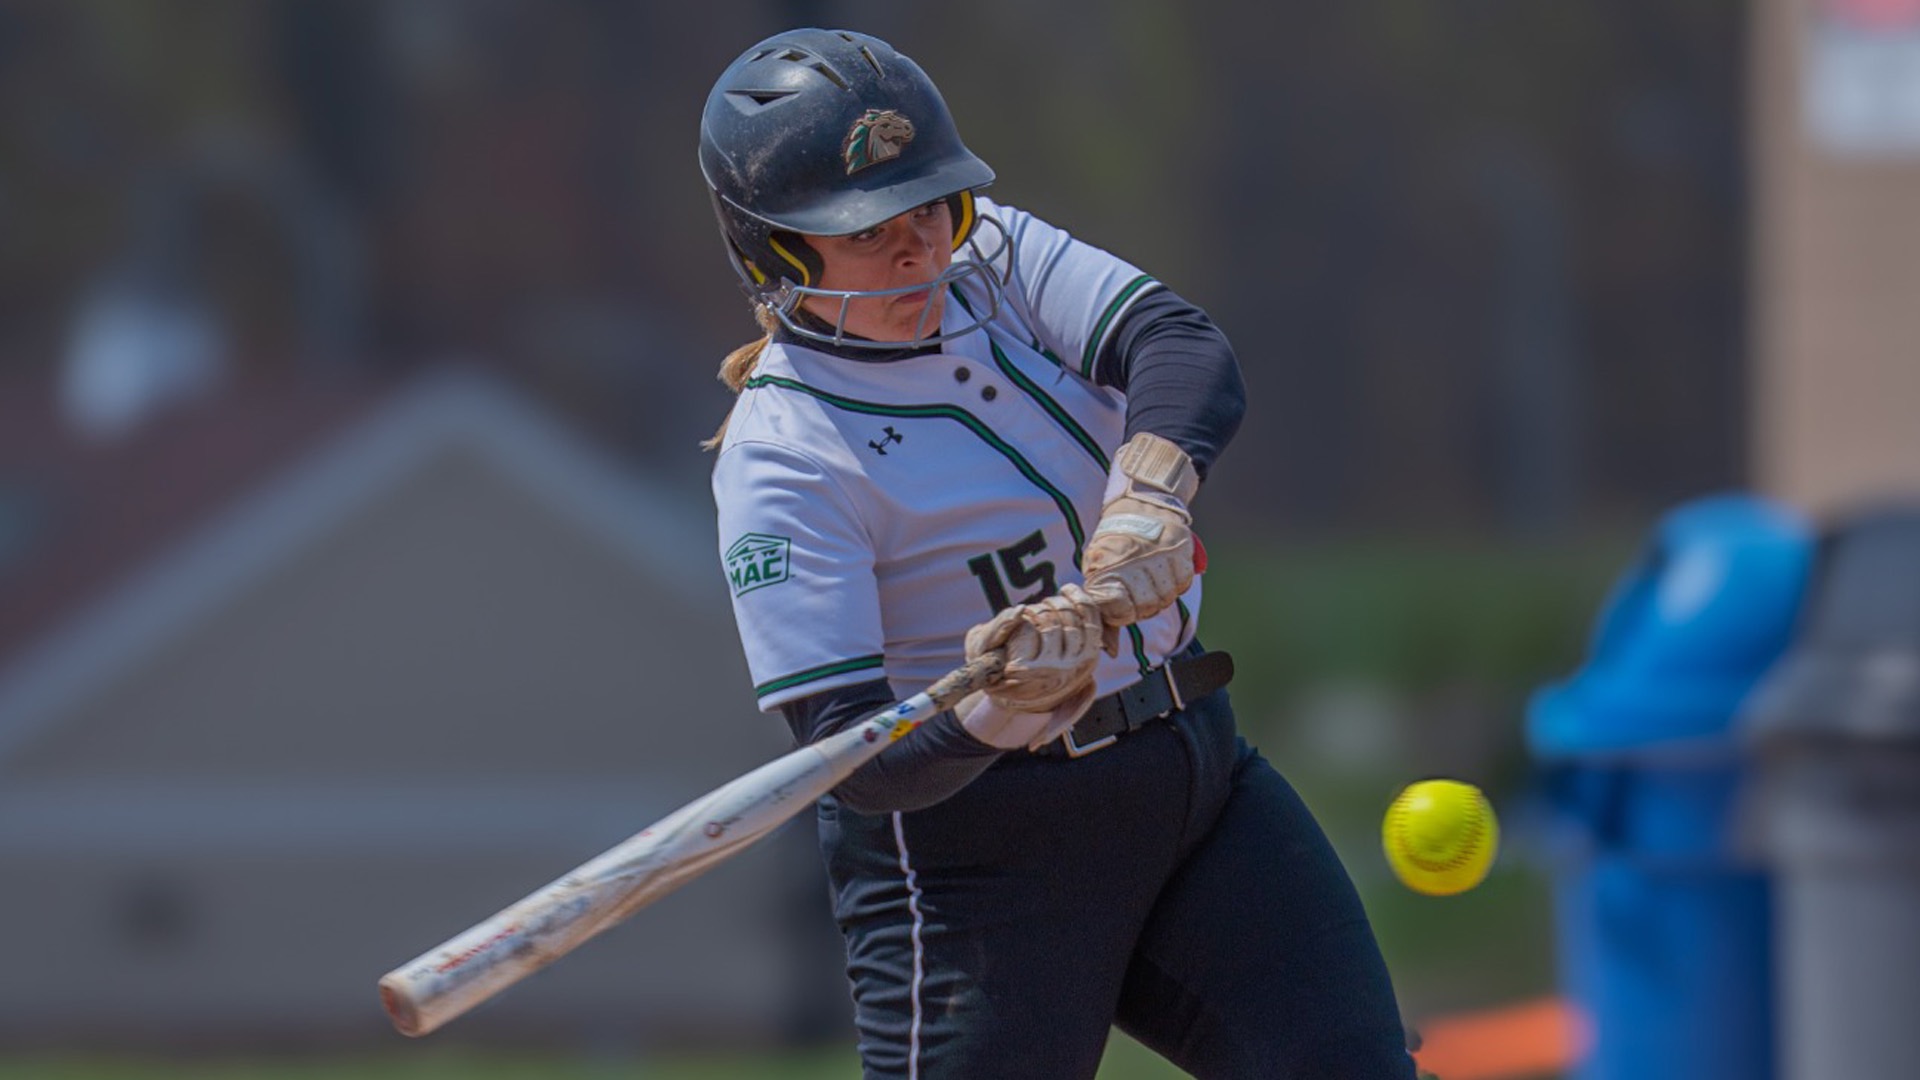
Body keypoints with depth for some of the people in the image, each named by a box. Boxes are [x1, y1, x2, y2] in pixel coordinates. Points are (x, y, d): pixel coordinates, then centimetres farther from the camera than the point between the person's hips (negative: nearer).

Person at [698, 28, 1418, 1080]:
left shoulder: (999, 259, 1)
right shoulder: (780, 462, -16)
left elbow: (1184, 350, -17)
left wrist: (1147, 492, -37)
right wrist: (997, 715, -42)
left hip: (1197, 775, 6)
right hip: (972, 860, -6)